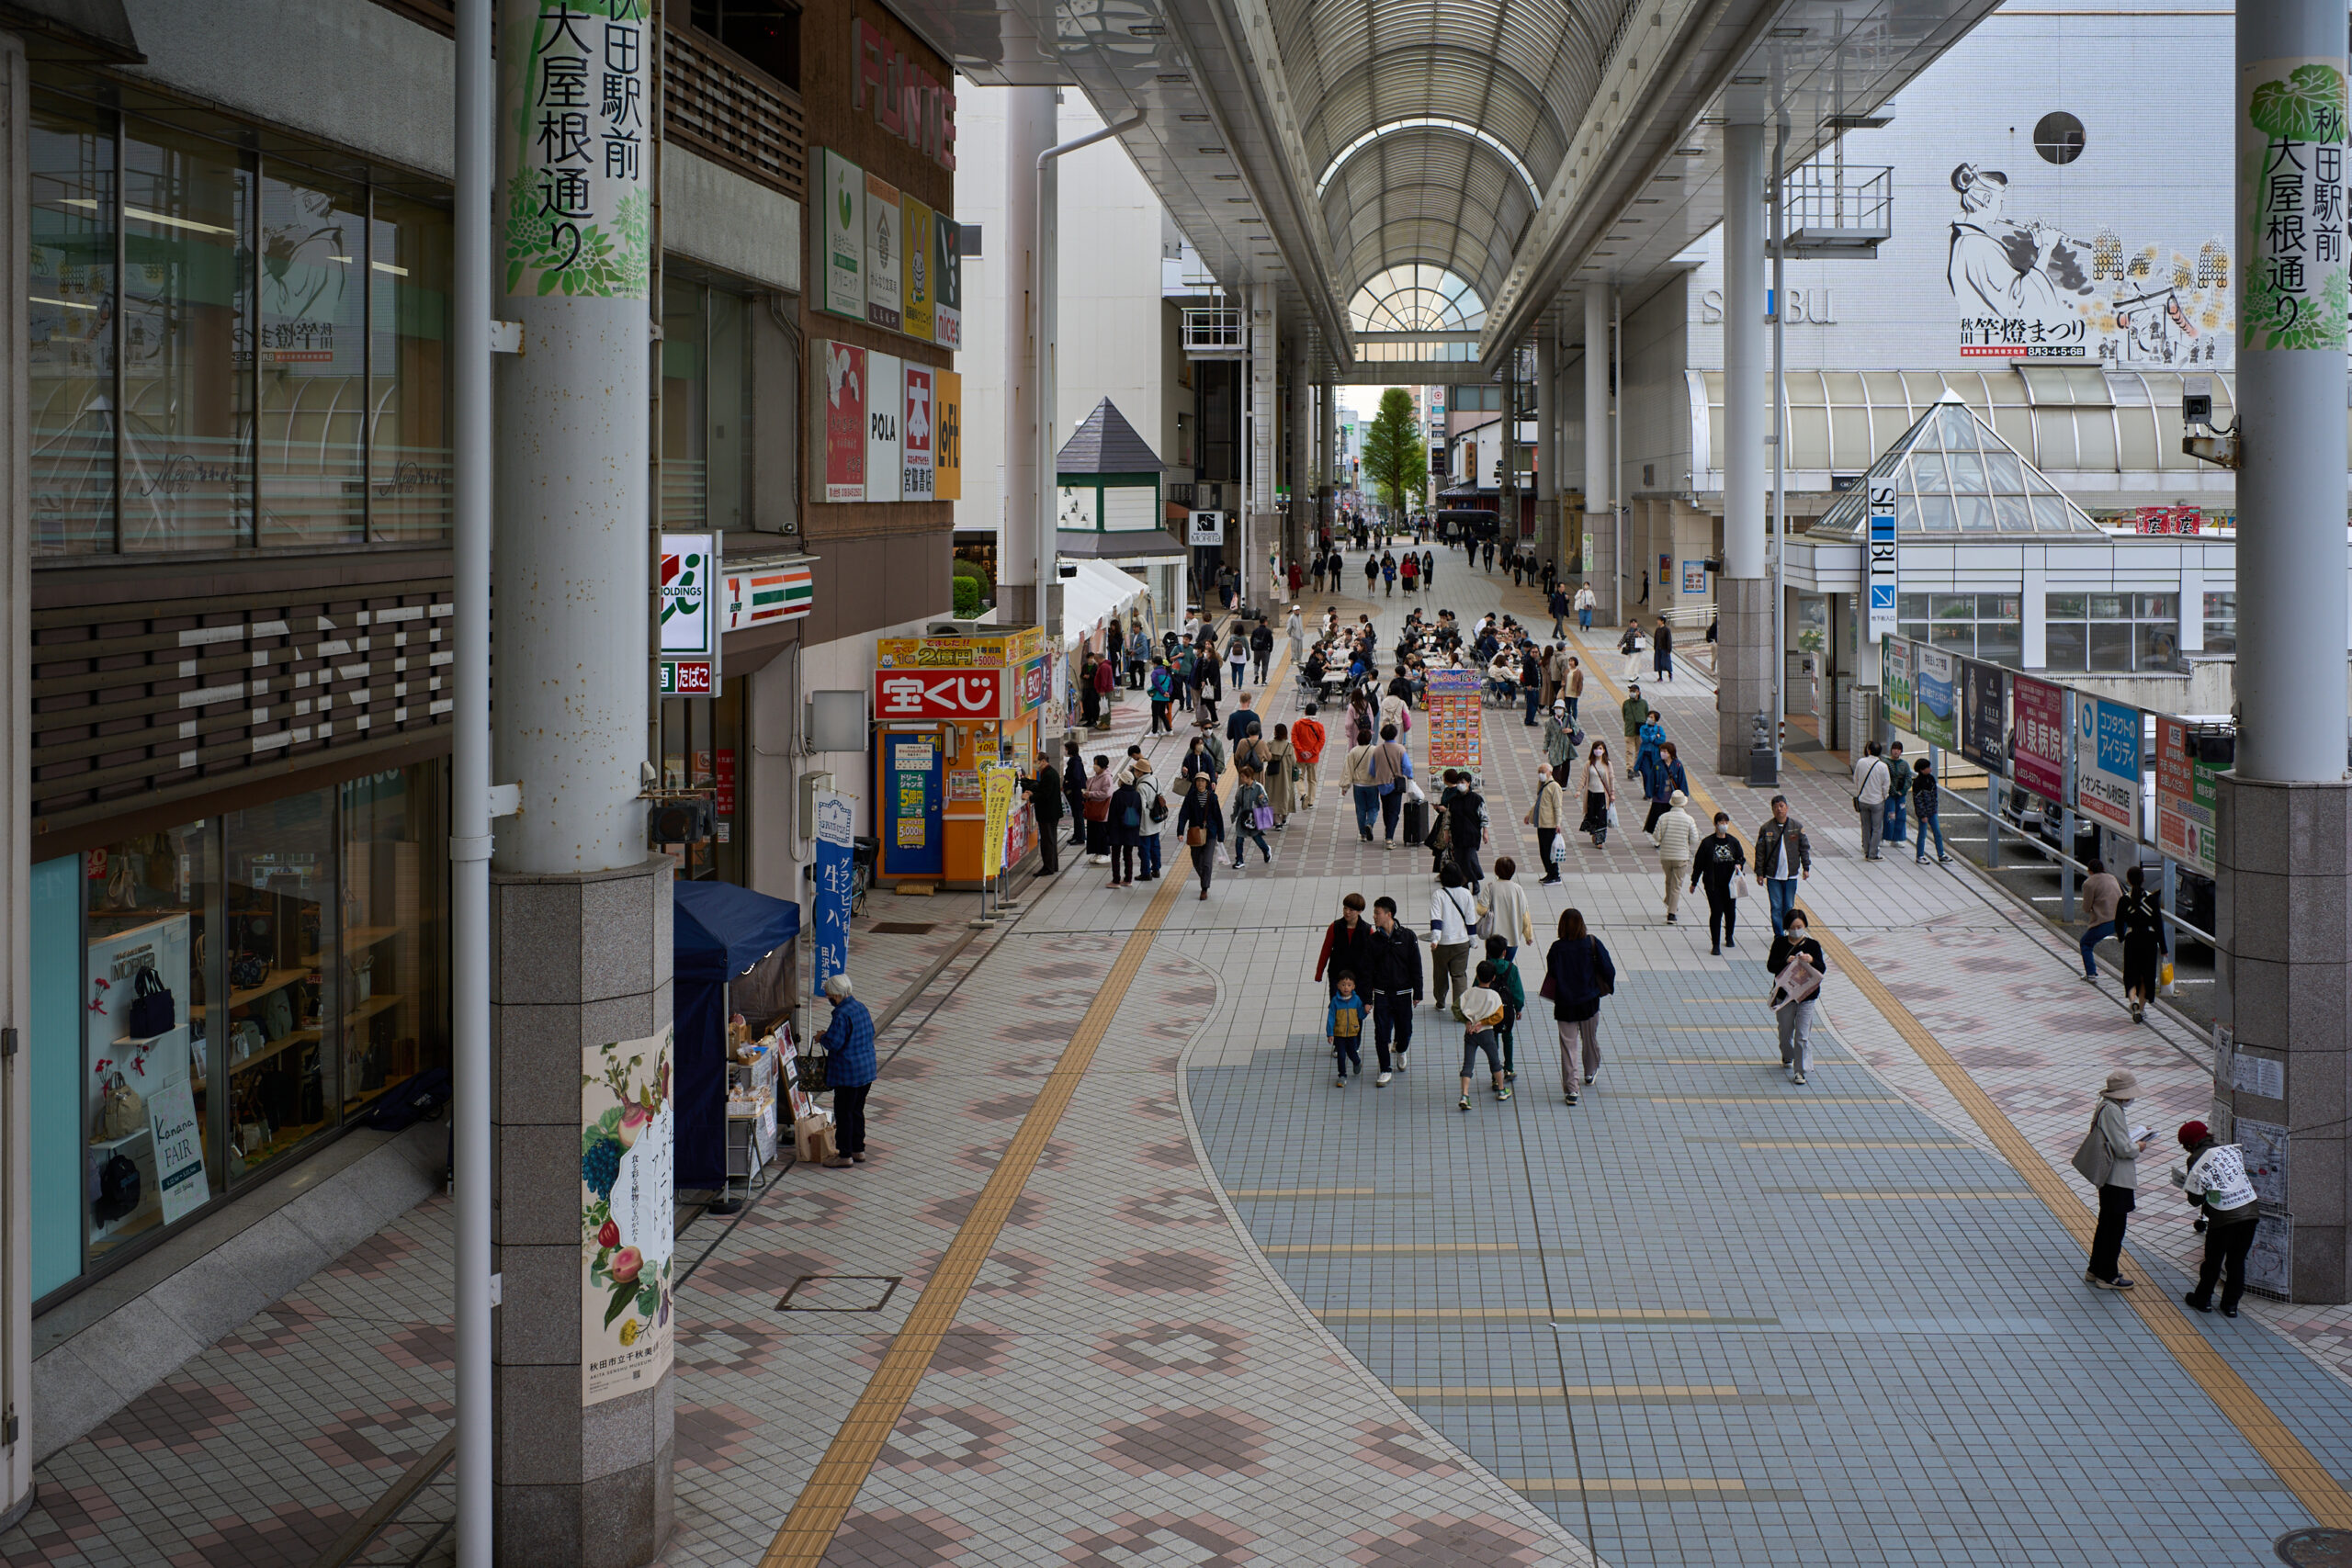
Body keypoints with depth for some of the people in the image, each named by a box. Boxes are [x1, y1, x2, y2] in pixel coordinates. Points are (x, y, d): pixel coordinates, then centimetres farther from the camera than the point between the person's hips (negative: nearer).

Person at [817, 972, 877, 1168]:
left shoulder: (842, 1014, -21)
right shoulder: (861, 1007, 7)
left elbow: (834, 1043, -23)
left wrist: (822, 1038, 0)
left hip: (848, 1074, -9)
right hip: (866, 1070, 9)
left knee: (844, 1113, 1)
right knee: (857, 1111, 18)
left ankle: (845, 1154, 6)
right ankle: (858, 1150, 25)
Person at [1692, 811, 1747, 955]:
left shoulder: (1733, 841, 4)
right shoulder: (1707, 842, -4)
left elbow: (1741, 857, 15)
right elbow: (1698, 862, 0)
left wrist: (1739, 865, -10)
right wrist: (1694, 882, 2)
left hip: (1730, 884, 3)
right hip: (1713, 884, -3)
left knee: (1731, 911, 11)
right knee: (1716, 912, -8)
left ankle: (1729, 937, 36)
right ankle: (1715, 944, -2)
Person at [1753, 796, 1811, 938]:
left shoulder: (1797, 826, 1)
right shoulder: (1766, 828, -2)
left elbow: (1804, 848, 8)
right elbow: (1760, 852, 1)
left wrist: (1806, 868, 4)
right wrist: (1759, 873, -1)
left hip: (1791, 875, 1)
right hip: (1772, 875, -1)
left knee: (1789, 906, 5)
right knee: (1776, 907, -1)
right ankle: (1779, 936, 6)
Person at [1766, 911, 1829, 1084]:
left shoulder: (1812, 945, 0)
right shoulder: (1780, 943, 0)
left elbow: (1822, 969, -5)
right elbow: (1770, 966, -7)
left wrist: (1812, 961, -25)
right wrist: (1786, 961, -25)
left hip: (1806, 996, -1)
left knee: (1803, 1035, -6)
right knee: (1786, 1032, 16)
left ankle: (1800, 1071, -4)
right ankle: (1787, 1058, 44)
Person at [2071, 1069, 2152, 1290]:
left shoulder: (2105, 1106, 7)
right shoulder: (2112, 1111, -24)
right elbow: (2123, 1148, -24)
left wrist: (2135, 1135, 11)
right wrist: (2138, 1147, -5)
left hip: (2108, 1178, 10)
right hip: (2117, 1179, -10)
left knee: (2106, 1225, 20)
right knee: (2115, 1228, 1)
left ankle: (2095, 1270, 29)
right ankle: (2107, 1277, 10)